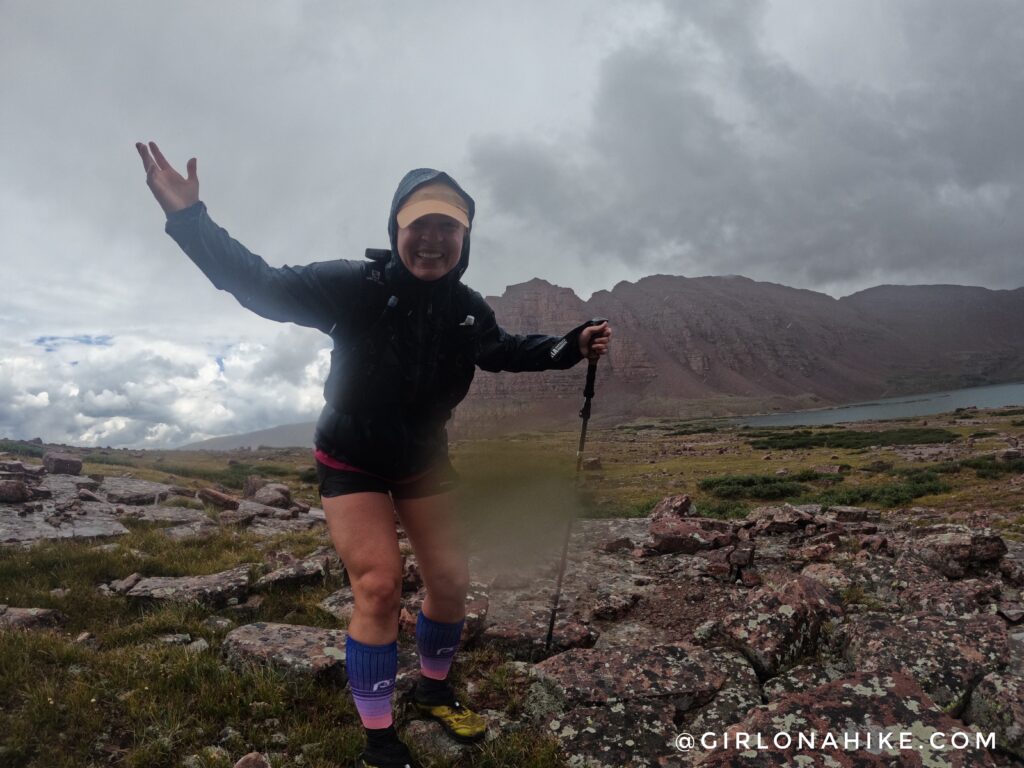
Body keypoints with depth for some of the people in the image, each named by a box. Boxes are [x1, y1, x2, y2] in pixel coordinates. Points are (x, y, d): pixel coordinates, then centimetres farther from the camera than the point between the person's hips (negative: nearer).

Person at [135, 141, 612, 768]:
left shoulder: (468, 309, -10)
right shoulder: (358, 286, -24)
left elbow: (503, 350, 10)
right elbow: (263, 286, -25)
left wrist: (570, 347, 0)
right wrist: (190, 220, -37)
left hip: (423, 457, 5)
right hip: (352, 459, -4)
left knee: (451, 580, 8)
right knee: (379, 587, -13)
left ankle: (435, 690, 36)